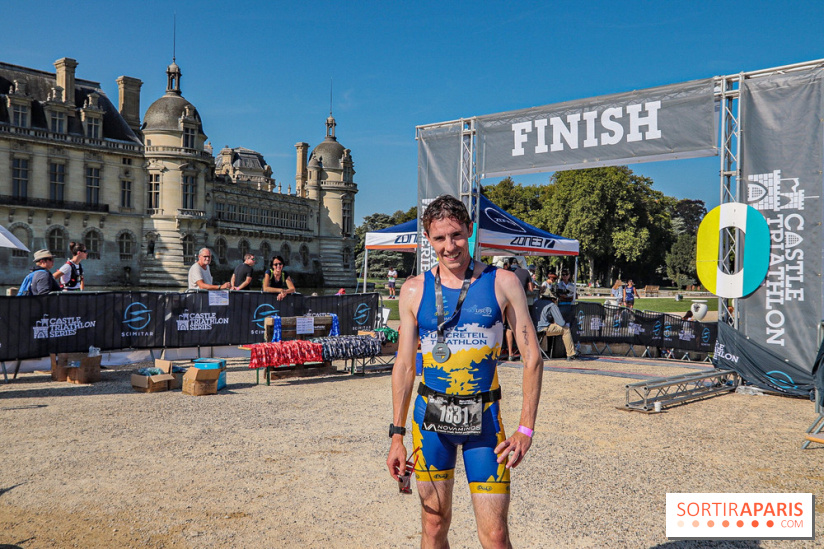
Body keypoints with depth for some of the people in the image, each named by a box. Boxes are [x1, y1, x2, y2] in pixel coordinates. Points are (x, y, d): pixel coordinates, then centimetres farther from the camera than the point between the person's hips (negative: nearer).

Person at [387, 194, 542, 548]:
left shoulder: (502, 283, -1)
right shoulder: (414, 290, 4)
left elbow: (532, 357, -1)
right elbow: (404, 365, 7)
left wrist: (526, 429, -9)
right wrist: (397, 434, 4)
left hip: (484, 417, -1)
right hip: (430, 415, 2)